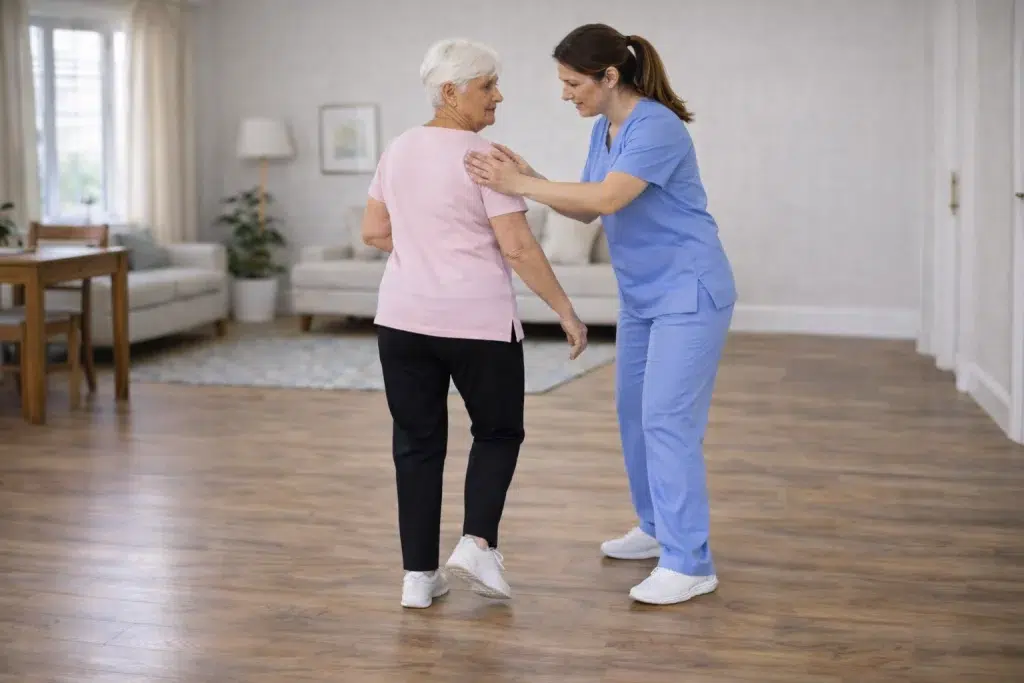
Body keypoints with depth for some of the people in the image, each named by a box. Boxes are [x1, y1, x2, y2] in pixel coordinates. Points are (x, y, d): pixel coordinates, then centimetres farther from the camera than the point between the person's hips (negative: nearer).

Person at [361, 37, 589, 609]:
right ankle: (477, 543, -1)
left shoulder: (399, 150, 8)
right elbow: (519, 248, -16)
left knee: (418, 443, 10)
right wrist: (566, 311, -9)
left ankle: (420, 575, 10)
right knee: (499, 432, 15)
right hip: (478, 324, -5)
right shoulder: (484, 158, -12)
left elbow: (374, 232, 13)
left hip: (404, 319, 5)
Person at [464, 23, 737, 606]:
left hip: (690, 292, -10)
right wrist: (528, 177, -6)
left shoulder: (657, 126, -21)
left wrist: (518, 186, -30)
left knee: (668, 419, -13)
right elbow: (586, 210, 8)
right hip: (642, 296, 10)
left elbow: (607, 198, -32)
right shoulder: (604, 130, 8)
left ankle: (690, 564, -9)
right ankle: (658, 528, 31)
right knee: (634, 413, 15)